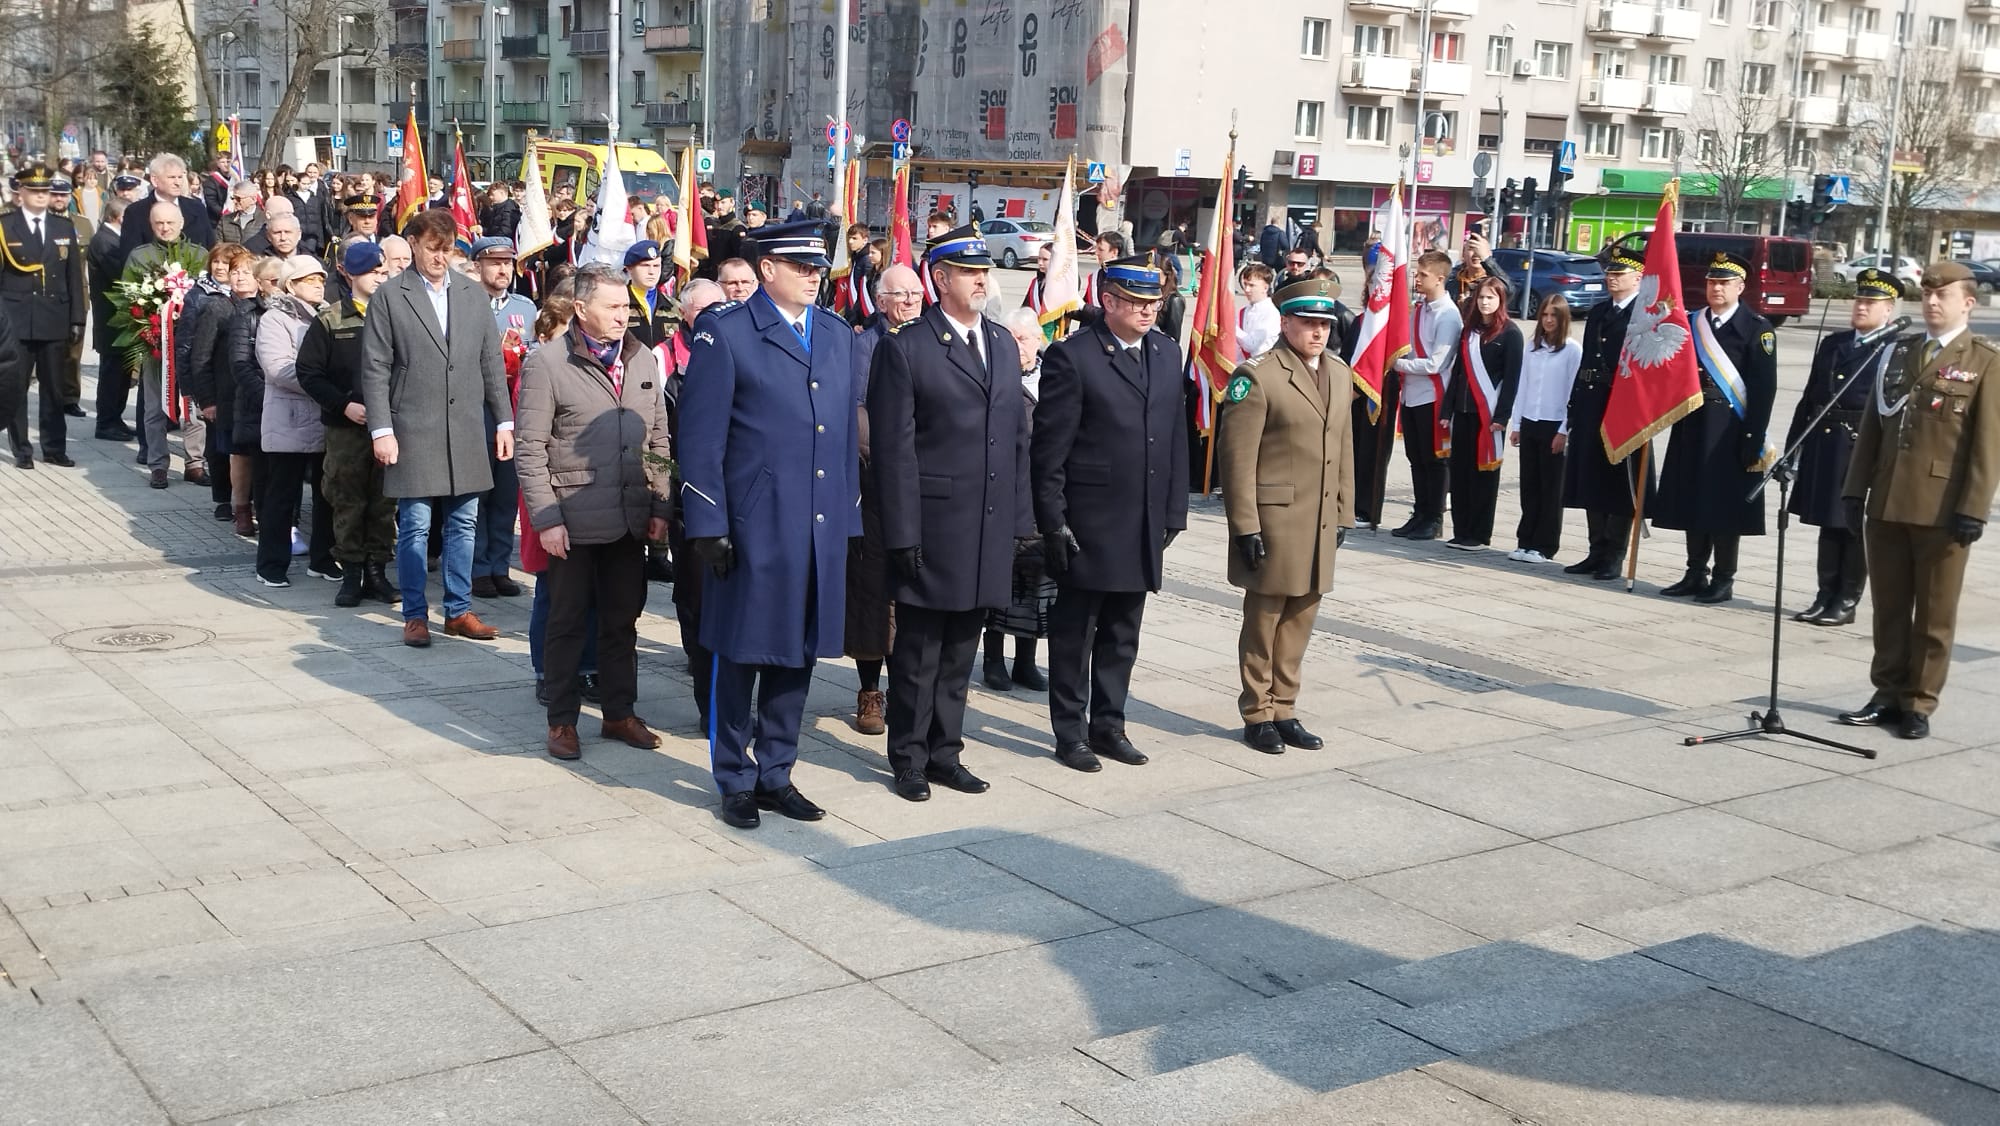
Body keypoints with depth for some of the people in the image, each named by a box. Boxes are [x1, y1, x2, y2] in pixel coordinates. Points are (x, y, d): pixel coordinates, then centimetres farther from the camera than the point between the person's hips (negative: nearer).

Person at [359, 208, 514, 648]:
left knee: (463, 524, 8)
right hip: (414, 430, -3)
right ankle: (415, 615, 11)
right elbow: (376, 369, -4)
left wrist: (504, 420, 7)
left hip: (467, 430, 4)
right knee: (414, 526, 0)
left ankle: (458, 611, 18)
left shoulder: (473, 293, 10)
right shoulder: (390, 296, -1)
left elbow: (492, 361, 12)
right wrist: (381, 430, -10)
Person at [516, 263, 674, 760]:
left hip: (630, 520, 4)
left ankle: (620, 713, 26)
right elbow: (531, 449, -8)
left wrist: (660, 506, 7)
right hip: (574, 522, -4)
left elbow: (659, 438, 12)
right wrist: (546, 519, -12)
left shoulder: (643, 359, 6)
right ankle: (562, 720, 18)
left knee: (622, 621, 13)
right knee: (568, 622, 7)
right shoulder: (547, 364, -8)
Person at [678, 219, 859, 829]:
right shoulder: (725, 333, -5)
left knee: (799, 652, 12)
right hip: (753, 527, -5)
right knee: (741, 653, 5)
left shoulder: (837, 333, 12)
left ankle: (776, 773, 26)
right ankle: (736, 780, 20)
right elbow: (700, 436, -7)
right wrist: (707, 525, -12)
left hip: (823, 528, 5)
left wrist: (852, 517, 12)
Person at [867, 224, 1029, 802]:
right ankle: (909, 759, 17)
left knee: (960, 652, 14)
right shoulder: (906, 348, -7)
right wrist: (903, 534, -13)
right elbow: (894, 448, -9)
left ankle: (945, 752, 26)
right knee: (918, 654, 4)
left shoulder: (1003, 342, 13)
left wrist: (1020, 518, 9)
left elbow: (1017, 436, 14)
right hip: (934, 527, -6)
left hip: (990, 530, 6)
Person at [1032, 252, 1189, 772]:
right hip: (1086, 527, -6)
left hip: (1144, 527, 6)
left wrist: (1174, 513, 9)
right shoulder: (1072, 356, -10)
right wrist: (1053, 522, -14)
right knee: (1074, 634, 5)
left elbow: (1176, 439, 13)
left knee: (1122, 636, 15)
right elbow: (1049, 448, -11)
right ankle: (1070, 733, 16)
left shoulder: (1167, 354, 10)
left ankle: (1108, 725, 27)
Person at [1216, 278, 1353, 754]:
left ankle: (1284, 710, 23)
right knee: (1264, 618, 5)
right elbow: (1237, 456, -13)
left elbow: (1344, 448, 16)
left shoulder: (1340, 374, 11)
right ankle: (1257, 716, 17)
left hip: (1320, 522, 6)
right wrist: (1246, 526, -15)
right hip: (1273, 518, -6)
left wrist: (1344, 514, 13)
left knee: (1300, 618, 12)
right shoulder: (1257, 376, -11)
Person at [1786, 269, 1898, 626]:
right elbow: (1810, 396, 14)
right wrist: (1793, 444, 10)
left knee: (1855, 526, 4)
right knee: (1828, 523, 12)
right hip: (1825, 445, 6)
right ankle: (1825, 597, 20)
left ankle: (1847, 601, 13)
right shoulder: (1832, 344, 14)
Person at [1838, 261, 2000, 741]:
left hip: (1942, 511, -4)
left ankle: (1919, 704, 12)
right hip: (1887, 505, 5)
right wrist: (1856, 489, 7)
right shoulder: (1899, 354, 14)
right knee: (1888, 608, 10)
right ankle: (1888, 695, 20)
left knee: (1934, 614, 4)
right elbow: (1872, 426, 13)